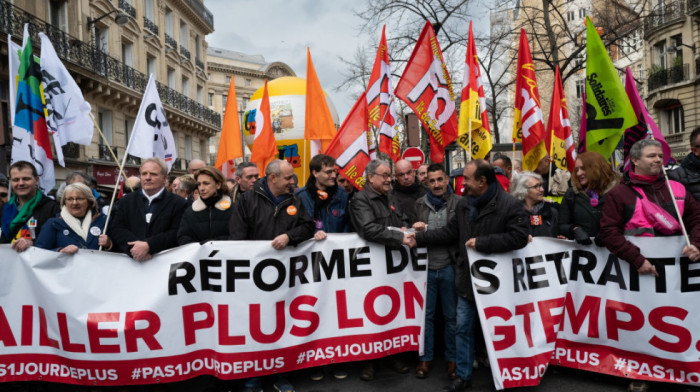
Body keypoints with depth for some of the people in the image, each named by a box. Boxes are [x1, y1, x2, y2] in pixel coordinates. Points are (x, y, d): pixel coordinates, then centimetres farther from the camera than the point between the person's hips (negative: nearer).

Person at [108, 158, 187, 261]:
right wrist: (133, 248, -11)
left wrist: (148, 246, -17)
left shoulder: (178, 203, 4)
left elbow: (177, 234, -6)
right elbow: (115, 229, 7)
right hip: (128, 259, 2)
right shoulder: (126, 201, 17)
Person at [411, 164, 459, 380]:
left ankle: (452, 358, 27)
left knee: (451, 315, 12)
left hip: (449, 267, -1)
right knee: (426, 315, 11)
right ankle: (425, 357, 24)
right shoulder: (420, 204, 5)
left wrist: (427, 232, -14)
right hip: (426, 267, 2)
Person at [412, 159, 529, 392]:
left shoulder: (510, 205, -17)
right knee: (463, 328, 12)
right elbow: (449, 233, 9)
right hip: (467, 278, 6)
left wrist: (481, 243, -25)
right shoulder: (464, 204, 4)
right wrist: (418, 238, 4)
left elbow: (518, 238, -26)